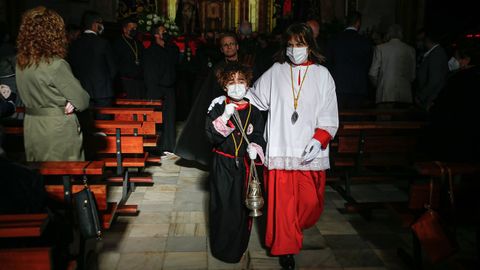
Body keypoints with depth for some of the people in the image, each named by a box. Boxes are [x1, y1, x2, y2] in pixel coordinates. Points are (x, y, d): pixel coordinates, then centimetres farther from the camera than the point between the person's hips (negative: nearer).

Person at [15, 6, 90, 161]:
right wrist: (71, 104, 4)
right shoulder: (56, 65, -20)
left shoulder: (21, 63, 1)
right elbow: (81, 99, -16)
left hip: (31, 127, 7)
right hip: (58, 128, -7)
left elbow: (27, 96, 11)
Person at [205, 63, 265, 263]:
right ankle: (221, 249, 20)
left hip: (245, 165, 2)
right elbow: (210, 135, -12)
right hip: (223, 165, -2)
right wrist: (224, 118, -26)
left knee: (243, 206, 8)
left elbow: (258, 136, 5)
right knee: (222, 206, 2)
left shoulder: (253, 111, 2)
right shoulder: (218, 108, -3)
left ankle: (239, 247, 28)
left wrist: (255, 148, -16)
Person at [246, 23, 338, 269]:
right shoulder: (275, 72, 6)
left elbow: (329, 116, 2)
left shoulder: (322, 75, 5)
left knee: (310, 202, 7)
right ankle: (286, 247, 20)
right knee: (282, 202, 1)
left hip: (310, 152, 1)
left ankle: (294, 229, 39)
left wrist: (319, 139, -12)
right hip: (280, 149, 0)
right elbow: (253, 98, 14)